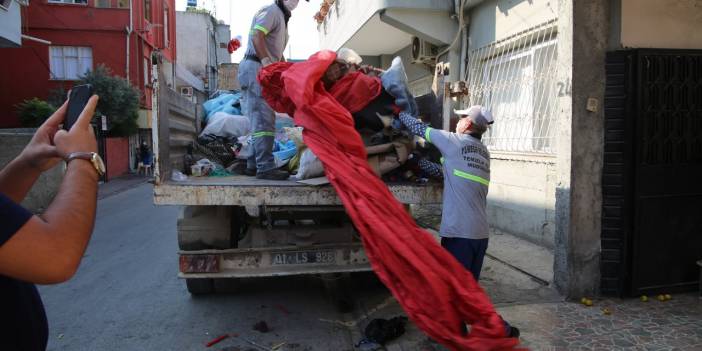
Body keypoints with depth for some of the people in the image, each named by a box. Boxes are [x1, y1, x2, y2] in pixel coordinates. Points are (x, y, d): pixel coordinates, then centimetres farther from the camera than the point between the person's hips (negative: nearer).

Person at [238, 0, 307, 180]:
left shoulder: (282, 17, 27)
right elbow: (256, 36, -20)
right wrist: (267, 63, -27)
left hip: (265, 71, 10)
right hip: (256, 67, -10)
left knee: (260, 120, 9)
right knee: (264, 120, -15)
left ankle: (253, 165, 14)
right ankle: (265, 167, -17)